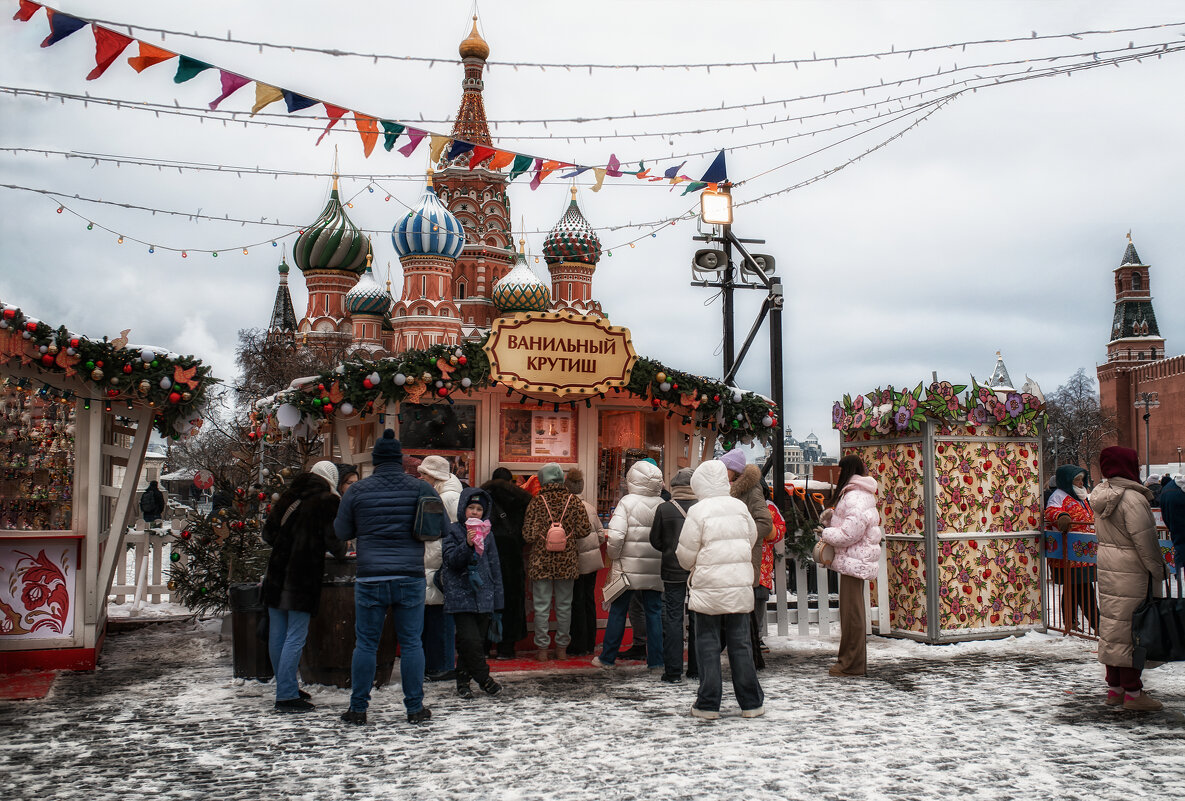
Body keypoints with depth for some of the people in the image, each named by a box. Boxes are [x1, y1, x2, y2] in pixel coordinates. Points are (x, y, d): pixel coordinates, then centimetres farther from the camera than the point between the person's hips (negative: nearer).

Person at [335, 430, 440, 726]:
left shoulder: (357, 490, 1)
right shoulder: (421, 488, 0)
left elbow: (341, 532, 8)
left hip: (370, 578, 0)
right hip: (410, 577, 0)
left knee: (365, 643, 8)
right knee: (411, 643, 7)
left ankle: (358, 708, 13)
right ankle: (415, 708, 11)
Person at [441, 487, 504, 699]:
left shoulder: (486, 533, 11)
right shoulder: (454, 531, 0)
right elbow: (451, 560, -9)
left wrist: (496, 594, 12)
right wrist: (467, 544, -24)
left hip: (483, 595, 4)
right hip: (460, 595, -4)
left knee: (479, 640, 6)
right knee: (470, 640, -13)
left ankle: (463, 681, 18)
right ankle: (484, 678, 1)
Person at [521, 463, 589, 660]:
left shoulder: (537, 501, -6)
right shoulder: (573, 500, -1)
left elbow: (529, 534, -9)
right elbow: (583, 530, -4)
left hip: (541, 561, -1)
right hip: (566, 561, 2)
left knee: (542, 606, 5)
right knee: (564, 605, 11)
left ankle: (542, 648, 9)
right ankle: (562, 648, 17)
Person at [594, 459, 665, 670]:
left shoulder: (627, 502, -10)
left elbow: (616, 536, -18)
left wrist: (613, 556, -1)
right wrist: (661, 556, 11)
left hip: (629, 568, -2)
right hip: (656, 570, 2)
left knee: (618, 612, 9)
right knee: (654, 613, 11)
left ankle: (607, 658, 18)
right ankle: (655, 660, 12)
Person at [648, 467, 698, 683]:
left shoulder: (664, 509, -7)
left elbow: (655, 540, 0)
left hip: (673, 570, -1)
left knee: (672, 619, 4)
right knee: (697, 619, 11)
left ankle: (673, 672, 3)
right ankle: (697, 668, 19)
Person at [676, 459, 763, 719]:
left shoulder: (698, 511, -10)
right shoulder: (740, 507, 2)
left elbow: (686, 554, -7)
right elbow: (752, 540, 12)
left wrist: (692, 567, 15)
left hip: (708, 588, -3)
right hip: (740, 586, 4)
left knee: (708, 645, 5)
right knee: (740, 644, 11)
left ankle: (708, 704, 8)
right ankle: (751, 703, 15)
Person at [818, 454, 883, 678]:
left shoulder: (855, 497, -17)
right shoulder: (856, 494, 18)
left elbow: (850, 532, -21)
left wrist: (826, 534, -7)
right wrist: (831, 518, 9)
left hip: (854, 560, -11)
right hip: (855, 559, 11)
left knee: (851, 612, -6)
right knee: (852, 611, 15)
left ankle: (852, 664, -1)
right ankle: (855, 661, 22)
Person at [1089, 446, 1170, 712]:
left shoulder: (1101, 496, 9)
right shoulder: (1132, 498, -18)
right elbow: (1145, 540, -17)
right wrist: (1158, 571, -8)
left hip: (1107, 570, 9)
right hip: (1132, 573, -9)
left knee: (1111, 624, 13)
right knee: (1132, 628, -1)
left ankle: (1114, 687, 22)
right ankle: (1132, 691, 5)